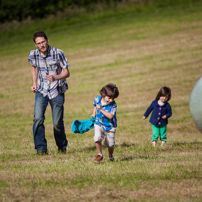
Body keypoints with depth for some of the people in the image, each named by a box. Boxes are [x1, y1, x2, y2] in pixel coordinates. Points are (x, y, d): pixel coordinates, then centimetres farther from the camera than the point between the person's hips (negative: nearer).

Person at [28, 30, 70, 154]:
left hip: (57, 91, -2)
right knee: (38, 118, -17)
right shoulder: (33, 55, -3)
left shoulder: (58, 53, -13)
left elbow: (67, 73, -8)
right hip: (41, 91, 2)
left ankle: (62, 146, 23)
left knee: (57, 123, -2)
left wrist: (55, 77, -27)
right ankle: (41, 148, -8)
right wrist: (34, 83, 7)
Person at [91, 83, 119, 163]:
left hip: (110, 127, -2)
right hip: (99, 124, 2)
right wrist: (94, 114, 10)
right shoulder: (97, 99, -10)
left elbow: (110, 116, -32)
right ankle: (100, 155, -2)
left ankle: (111, 156, 39)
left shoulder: (113, 105, -22)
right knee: (97, 138, -22)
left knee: (110, 144, 9)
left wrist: (101, 109, -35)